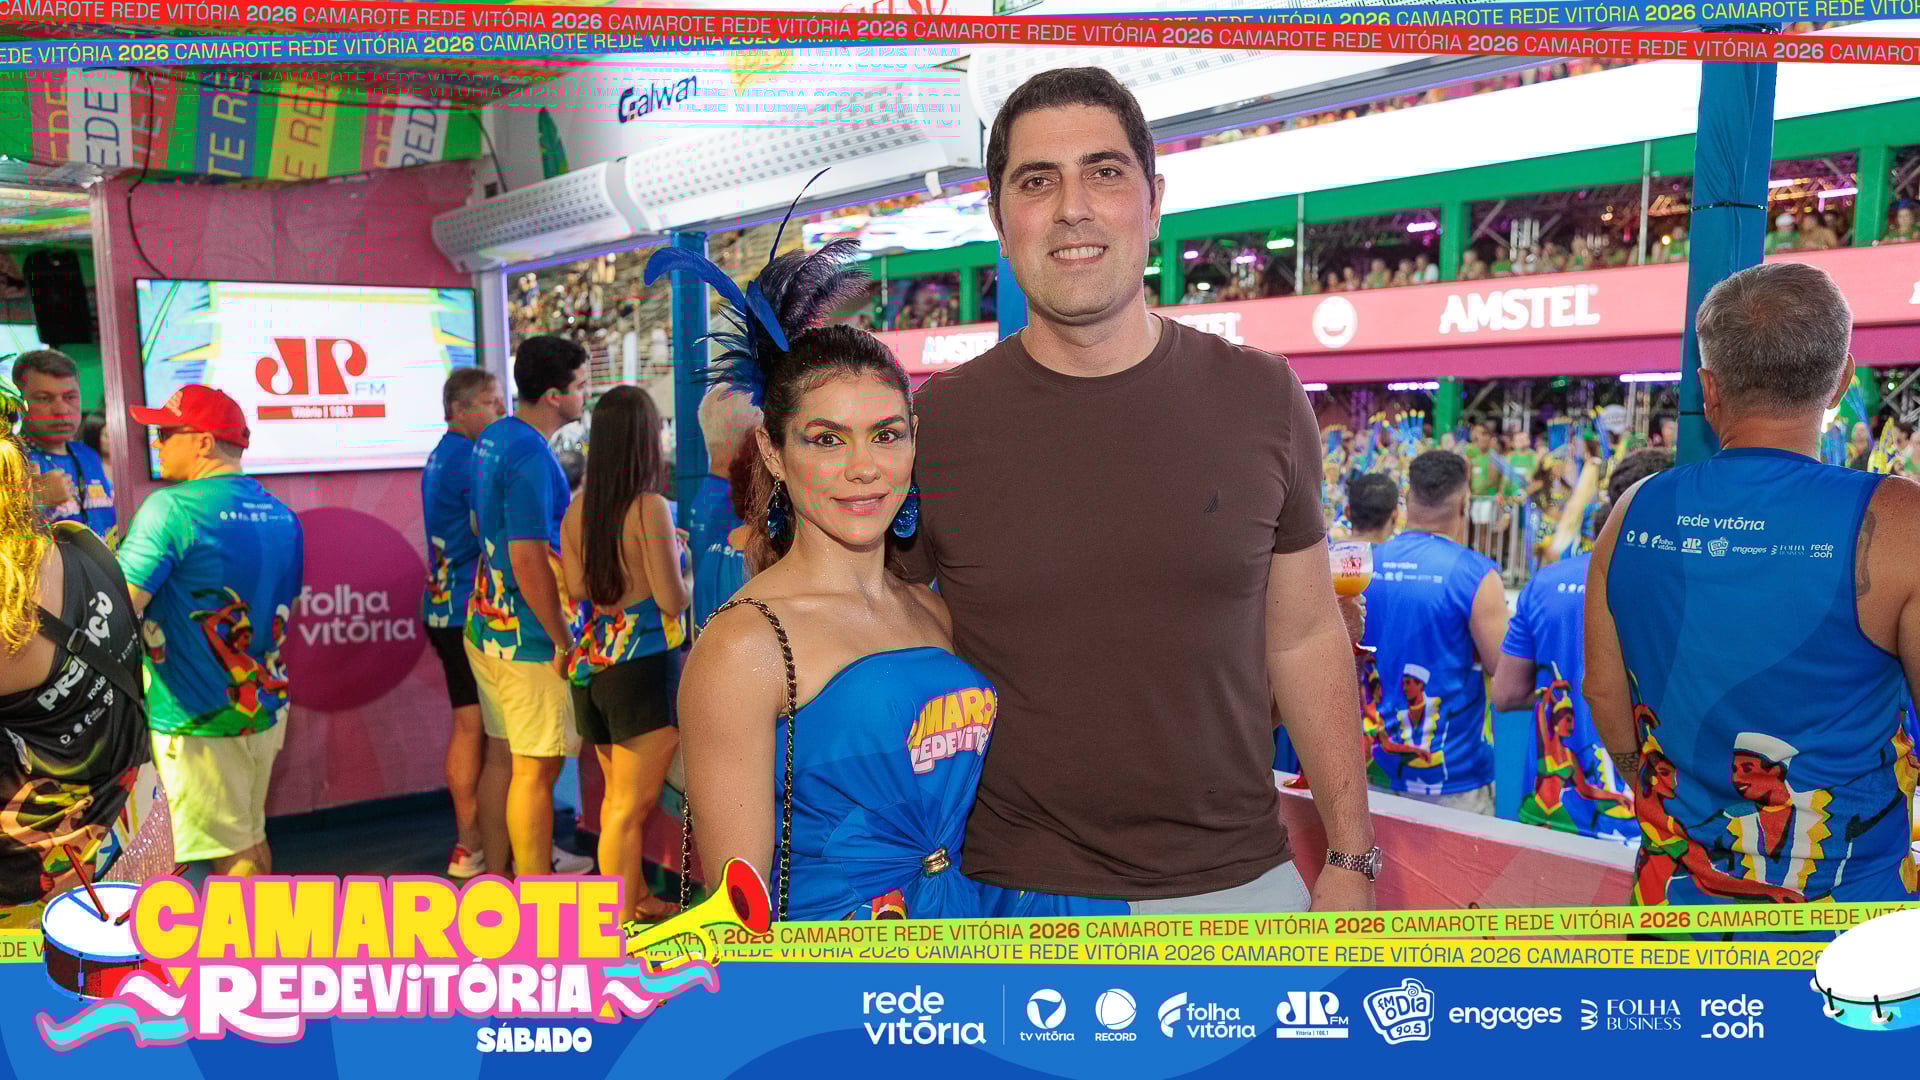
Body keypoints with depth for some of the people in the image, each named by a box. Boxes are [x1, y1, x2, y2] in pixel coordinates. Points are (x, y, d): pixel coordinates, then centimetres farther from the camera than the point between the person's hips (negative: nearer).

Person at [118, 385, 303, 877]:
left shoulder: (171, 508, -17)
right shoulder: (281, 514, 6)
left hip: (199, 721, -7)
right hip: (265, 708, 7)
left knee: (232, 851, 3)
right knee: (250, 835, 20)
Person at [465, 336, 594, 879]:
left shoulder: (493, 436, 8)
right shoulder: (531, 457, -22)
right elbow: (529, 560, -25)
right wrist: (563, 640, -18)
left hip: (486, 625, 10)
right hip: (528, 637, -10)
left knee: (503, 754, 19)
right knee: (537, 767, 0)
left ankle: (498, 865, 32)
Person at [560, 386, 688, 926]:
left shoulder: (578, 509, 4)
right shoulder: (651, 508, -15)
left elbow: (576, 586, 7)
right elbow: (673, 599, -15)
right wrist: (685, 564, 5)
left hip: (591, 664, 7)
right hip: (641, 664, -7)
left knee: (618, 795, 20)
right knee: (632, 805, -1)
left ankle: (637, 900, 34)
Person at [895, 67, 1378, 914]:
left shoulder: (1259, 398, -2)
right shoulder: (935, 425, -7)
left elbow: (1305, 640, 5)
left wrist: (1351, 858, 3)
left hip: (1240, 880, 2)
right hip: (1015, 889, -1)